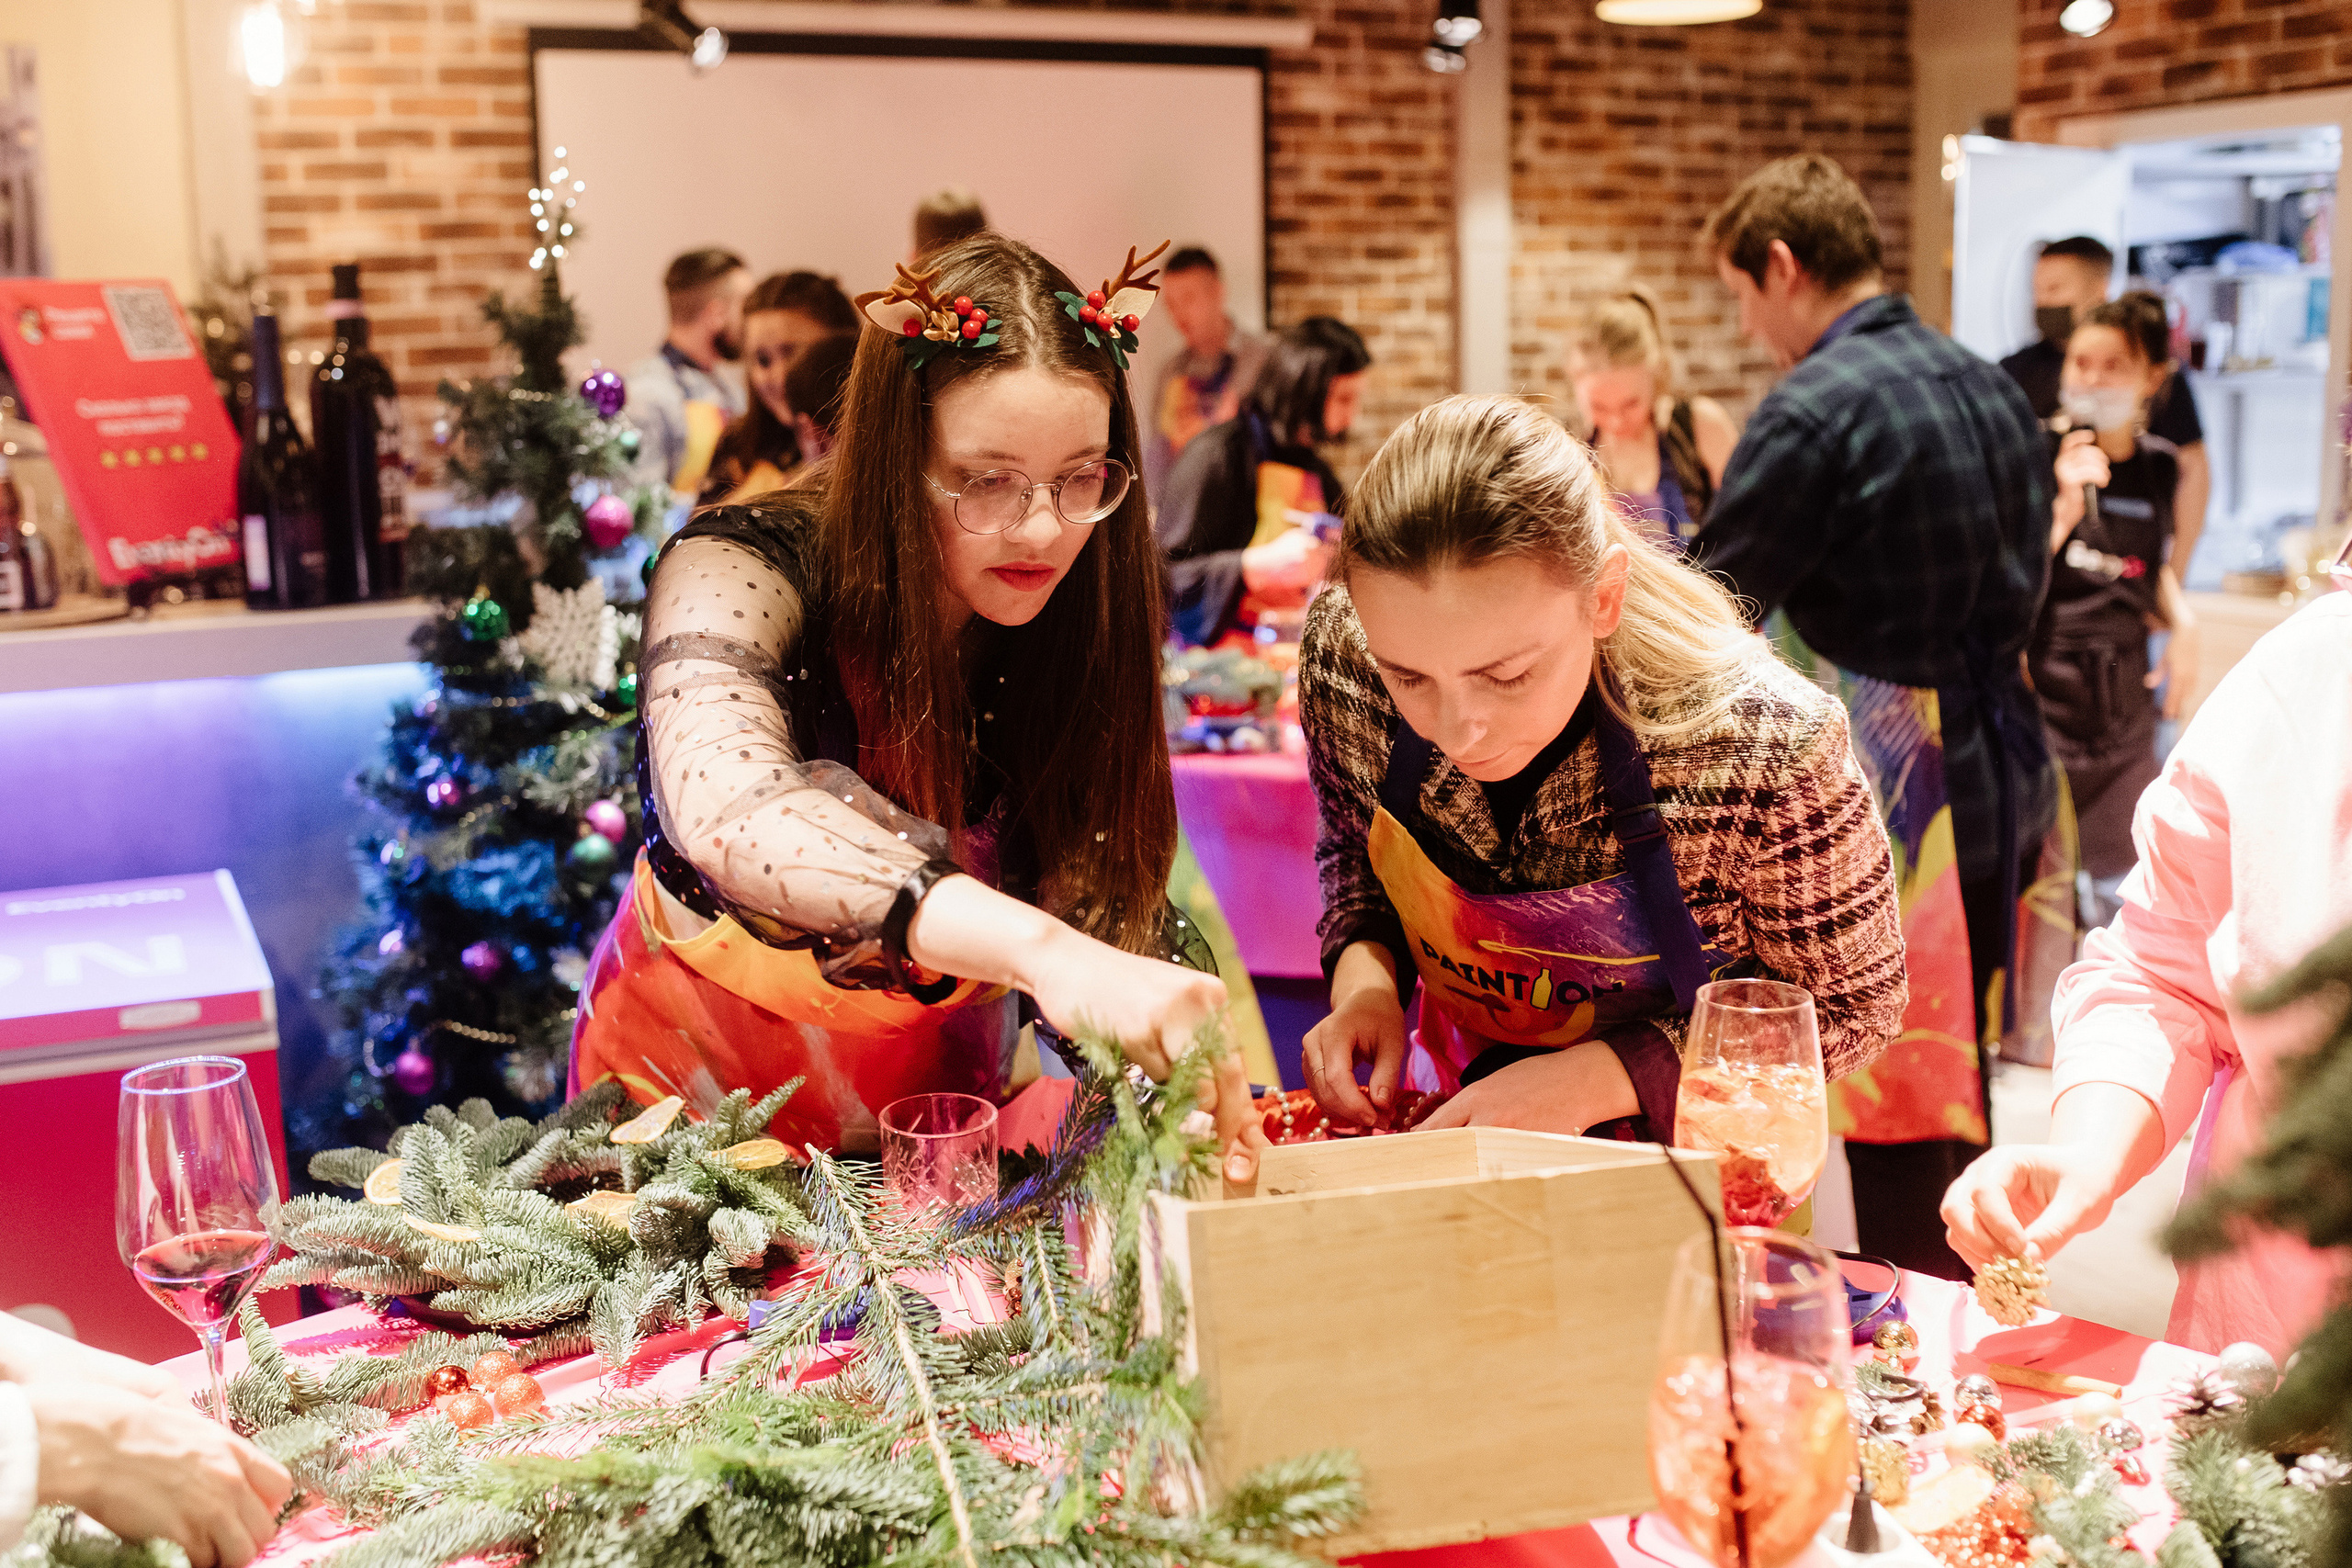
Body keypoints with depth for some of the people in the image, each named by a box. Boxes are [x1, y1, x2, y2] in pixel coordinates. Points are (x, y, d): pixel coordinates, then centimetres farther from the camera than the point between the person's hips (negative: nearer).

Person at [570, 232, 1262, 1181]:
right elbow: (726, 811, -35)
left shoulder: (1081, 633, -3)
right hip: (689, 1114, -3)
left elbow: (1103, 909, -4)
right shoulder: (741, 575, -15)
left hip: (931, 1121, 3)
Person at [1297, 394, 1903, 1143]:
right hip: (1454, 1107, 2)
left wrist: (1594, 1078, -23)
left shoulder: (1766, 749, -30)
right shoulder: (1345, 649, -18)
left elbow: (1852, 1004, -13)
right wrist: (1365, 970, -17)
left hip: (1673, 1143, -2)